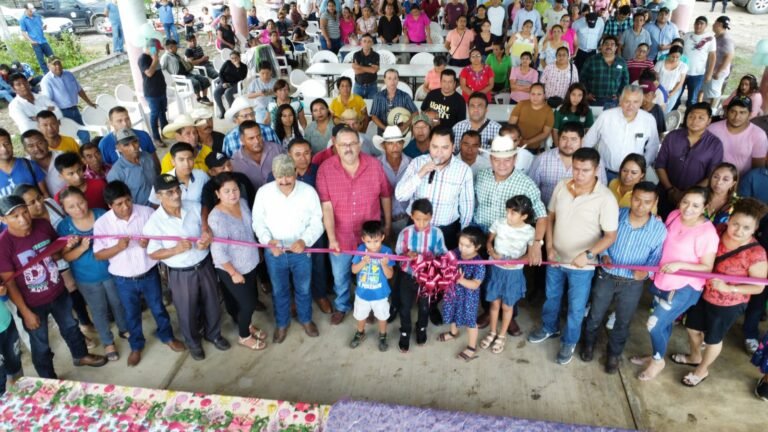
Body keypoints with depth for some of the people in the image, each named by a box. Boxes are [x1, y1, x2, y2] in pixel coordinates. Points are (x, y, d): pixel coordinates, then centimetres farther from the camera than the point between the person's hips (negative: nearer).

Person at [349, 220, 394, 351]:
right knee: (360, 316, 24)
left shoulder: (387, 252, -20)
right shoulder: (361, 250, -15)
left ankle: (382, 337, 47)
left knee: (382, 316, 21)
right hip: (362, 293, 2)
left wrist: (384, 265, -37)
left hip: (380, 294, -2)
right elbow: (354, 270, -13)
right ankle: (360, 334, 52)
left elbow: (389, 275, -18)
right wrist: (363, 262, -30)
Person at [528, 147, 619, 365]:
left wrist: (588, 254, -32)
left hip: (581, 265, -4)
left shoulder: (605, 198, -22)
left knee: (576, 307, 14)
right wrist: (549, 246, -6)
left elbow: (610, 236, -18)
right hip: (556, 258, 4)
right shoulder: (561, 187, -8)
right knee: (552, 296, 25)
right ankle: (549, 328, 50)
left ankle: (569, 342, 37)